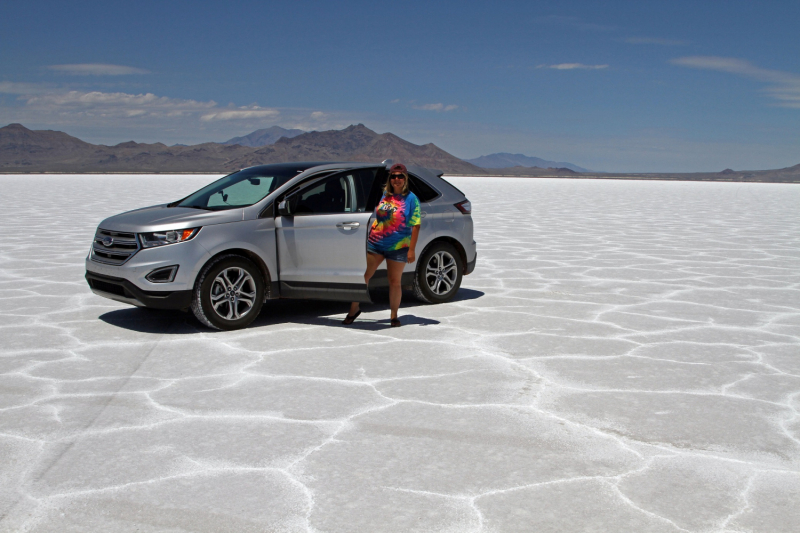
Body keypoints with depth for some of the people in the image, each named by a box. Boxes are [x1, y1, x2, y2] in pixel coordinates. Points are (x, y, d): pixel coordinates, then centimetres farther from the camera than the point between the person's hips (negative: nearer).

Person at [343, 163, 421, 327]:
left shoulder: (411, 199, -4)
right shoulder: (384, 195, 7)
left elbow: (415, 226, -7)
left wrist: (412, 249, -12)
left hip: (397, 247, -3)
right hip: (375, 243, 3)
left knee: (394, 282, 5)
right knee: (363, 276, 0)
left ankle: (394, 316, 17)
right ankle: (354, 309, 13)